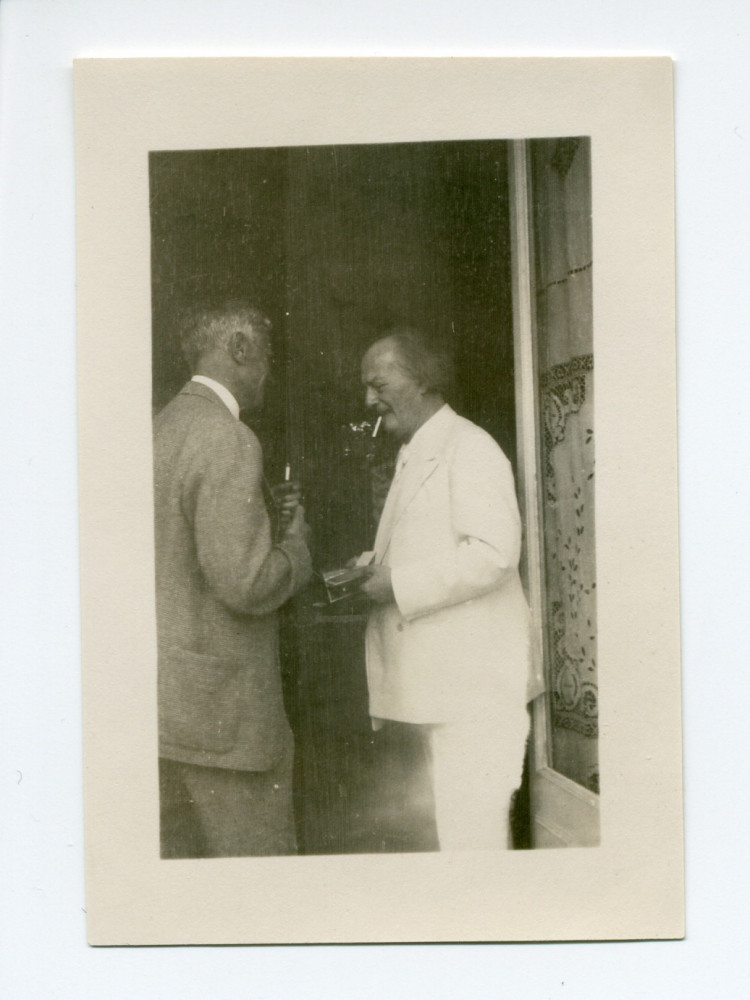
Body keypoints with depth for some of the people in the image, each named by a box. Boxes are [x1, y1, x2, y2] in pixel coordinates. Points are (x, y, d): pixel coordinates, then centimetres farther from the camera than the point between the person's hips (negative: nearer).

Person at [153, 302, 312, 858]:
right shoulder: (229, 442, -17)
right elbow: (246, 583, -22)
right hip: (220, 706, -9)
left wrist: (266, 523, 17)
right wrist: (295, 543, -3)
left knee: (178, 859, 15)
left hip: (166, 698, 9)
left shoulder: (162, 430, 11)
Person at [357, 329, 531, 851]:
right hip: (438, 686, 10)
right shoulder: (412, 457, 21)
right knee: (457, 825, 13)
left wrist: (398, 585, -18)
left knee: (471, 832, -10)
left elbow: (493, 552, -21)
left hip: (475, 684, -10)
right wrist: (371, 574, 9)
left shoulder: (470, 448, -9)